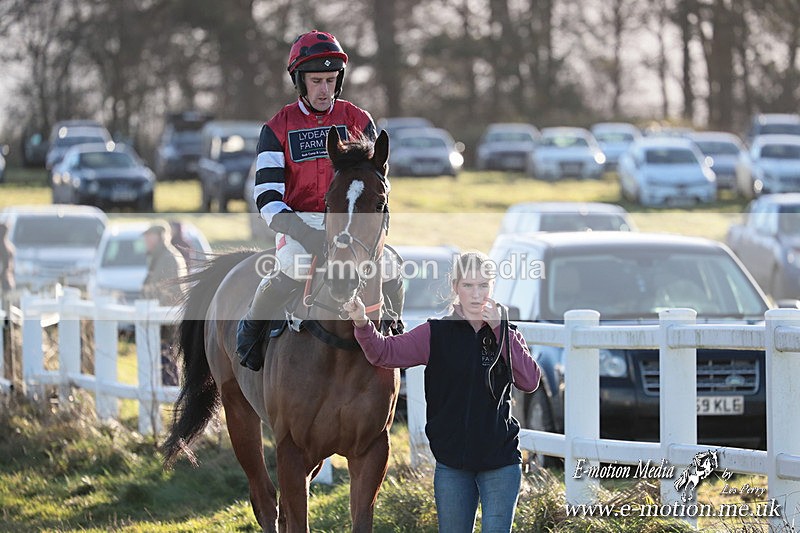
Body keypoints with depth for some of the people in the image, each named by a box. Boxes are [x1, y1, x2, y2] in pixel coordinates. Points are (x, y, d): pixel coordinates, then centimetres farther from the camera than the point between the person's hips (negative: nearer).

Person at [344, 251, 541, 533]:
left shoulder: (506, 334, 5)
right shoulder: (436, 333, 1)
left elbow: (530, 381, -10)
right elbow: (386, 353, -10)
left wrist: (499, 330, -14)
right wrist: (362, 324, -29)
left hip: (500, 460, 0)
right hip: (452, 462, 0)